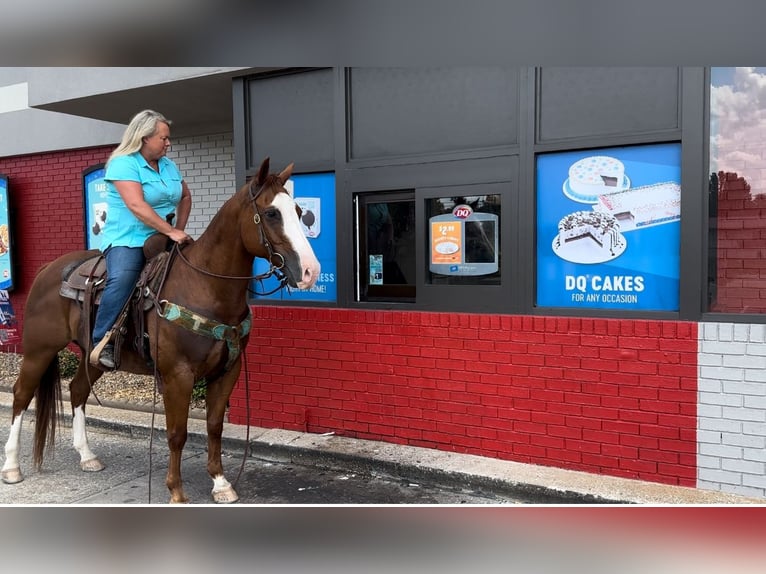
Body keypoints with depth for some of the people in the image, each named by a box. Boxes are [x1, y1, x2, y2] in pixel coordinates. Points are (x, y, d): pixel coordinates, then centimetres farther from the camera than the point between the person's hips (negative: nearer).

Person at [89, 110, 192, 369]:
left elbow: (185, 196, 26)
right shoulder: (124, 163, -10)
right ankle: (101, 342, -25)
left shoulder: (169, 166, 12)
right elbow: (137, 205, -22)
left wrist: (180, 230, 13)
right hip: (126, 240, -7)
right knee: (122, 279, -35)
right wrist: (171, 231, -27)